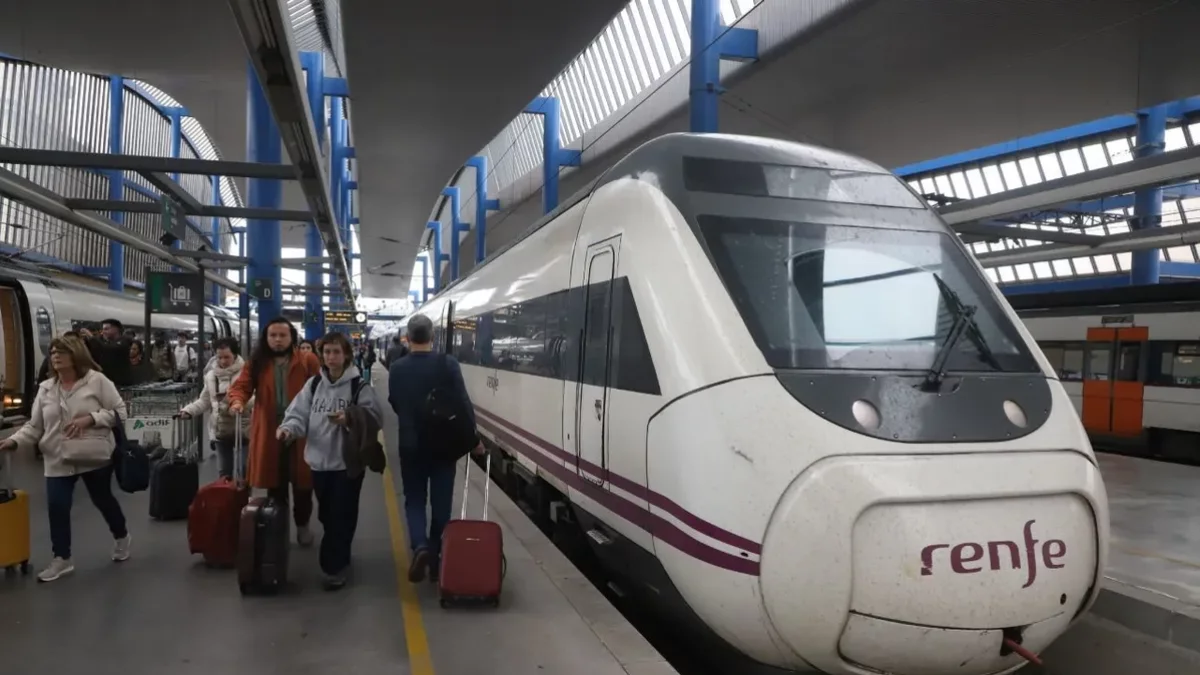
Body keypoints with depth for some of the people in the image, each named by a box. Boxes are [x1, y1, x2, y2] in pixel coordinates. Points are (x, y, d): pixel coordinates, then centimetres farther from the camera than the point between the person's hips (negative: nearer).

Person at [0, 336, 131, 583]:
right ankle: (61, 559, 12)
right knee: (56, 507, -2)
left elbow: (119, 412, -8)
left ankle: (121, 537, 37)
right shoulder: (45, 389, 6)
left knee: (103, 500, 11)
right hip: (58, 460, 4)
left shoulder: (97, 380, -8)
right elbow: (34, 426, 6)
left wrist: (90, 419, -21)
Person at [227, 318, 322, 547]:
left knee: (302, 482, 8)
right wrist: (237, 401, -24)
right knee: (274, 483, 12)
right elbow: (241, 385, -2)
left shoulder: (308, 361, -1)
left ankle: (302, 525, 26)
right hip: (269, 432, 2)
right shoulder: (257, 362, 6)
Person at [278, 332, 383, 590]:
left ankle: (334, 565, 15)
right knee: (326, 514, 18)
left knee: (342, 516, 2)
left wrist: (350, 420, -25)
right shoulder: (314, 384, 5)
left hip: (348, 461, -5)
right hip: (319, 460, 5)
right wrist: (288, 428, -22)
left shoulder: (360, 386, -8)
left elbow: (375, 418, -9)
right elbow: (299, 413, -2)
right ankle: (338, 559, 39)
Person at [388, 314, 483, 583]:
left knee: (414, 499, 11)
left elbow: (394, 404, 6)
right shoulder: (448, 364, -11)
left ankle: (420, 545, -11)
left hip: (411, 445, 1)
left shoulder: (396, 369, -5)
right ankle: (436, 554, 18)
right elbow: (464, 403, -10)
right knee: (441, 501, 11)